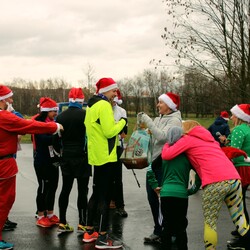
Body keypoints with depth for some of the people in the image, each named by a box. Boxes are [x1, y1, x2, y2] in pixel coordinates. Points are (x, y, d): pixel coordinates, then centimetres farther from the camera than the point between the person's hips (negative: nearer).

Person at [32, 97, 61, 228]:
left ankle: (50, 214, 25)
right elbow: (44, 139, -27)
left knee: (53, 187, 13)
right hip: (42, 162, -8)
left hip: (53, 160, 8)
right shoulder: (38, 123, -13)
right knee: (44, 188, -1)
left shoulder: (53, 122, 14)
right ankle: (40, 216, 9)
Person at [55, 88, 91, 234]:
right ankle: (82, 224, 2)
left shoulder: (61, 117, 5)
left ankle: (62, 223, 14)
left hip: (66, 157, 5)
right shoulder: (85, 115, -11)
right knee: (82, 190, -1)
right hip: (81, 156, -5)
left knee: (66, 189, 10)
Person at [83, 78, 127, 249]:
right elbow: (109, 131, -23)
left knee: (97, 193, 17)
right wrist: (122, 122, -7)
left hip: (96, 155, 10)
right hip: (105, 156, -10)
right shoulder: (104, 105, -16)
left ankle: (89, 232, 24)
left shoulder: (92, 104, 14)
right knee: (105, 196, -5)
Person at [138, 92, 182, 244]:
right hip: (154, 162, 8)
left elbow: (162, 136, -24)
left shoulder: (175, 120, -8)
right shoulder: (159, 119, 15)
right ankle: (158, 231, 21)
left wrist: (148, 121, -21)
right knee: (152, 198, 10)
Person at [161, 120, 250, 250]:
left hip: (215, 182, -6)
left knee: (210, 222, 5)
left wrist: (167, 144, 27)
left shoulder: (187, 139, 13)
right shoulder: (209, 138, 32)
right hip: (235, 178, 6)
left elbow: (166, 155, 6)